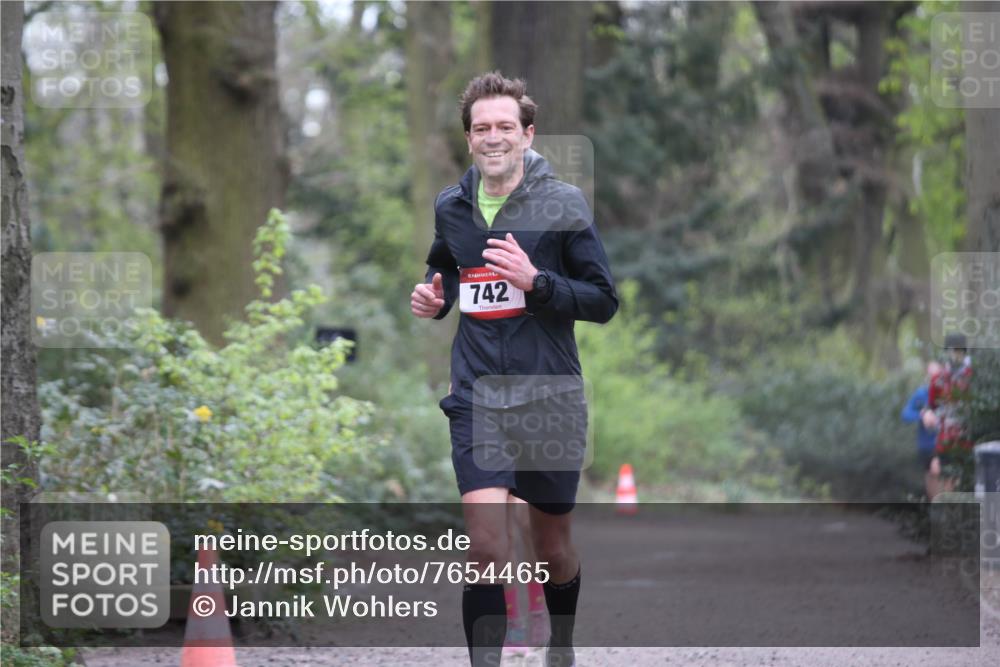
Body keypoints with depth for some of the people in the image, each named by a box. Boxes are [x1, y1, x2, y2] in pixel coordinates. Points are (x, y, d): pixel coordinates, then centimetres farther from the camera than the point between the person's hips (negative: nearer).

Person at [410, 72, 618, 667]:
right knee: (485, 546, -16)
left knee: (553, 548, 14)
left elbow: (605, 300, -8)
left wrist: (536, 281, -22)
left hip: (550, 399, -1)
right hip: (478, 398, 2)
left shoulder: (563, 204, -7)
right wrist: (434, 296, 3)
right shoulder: (451, 208, 6)